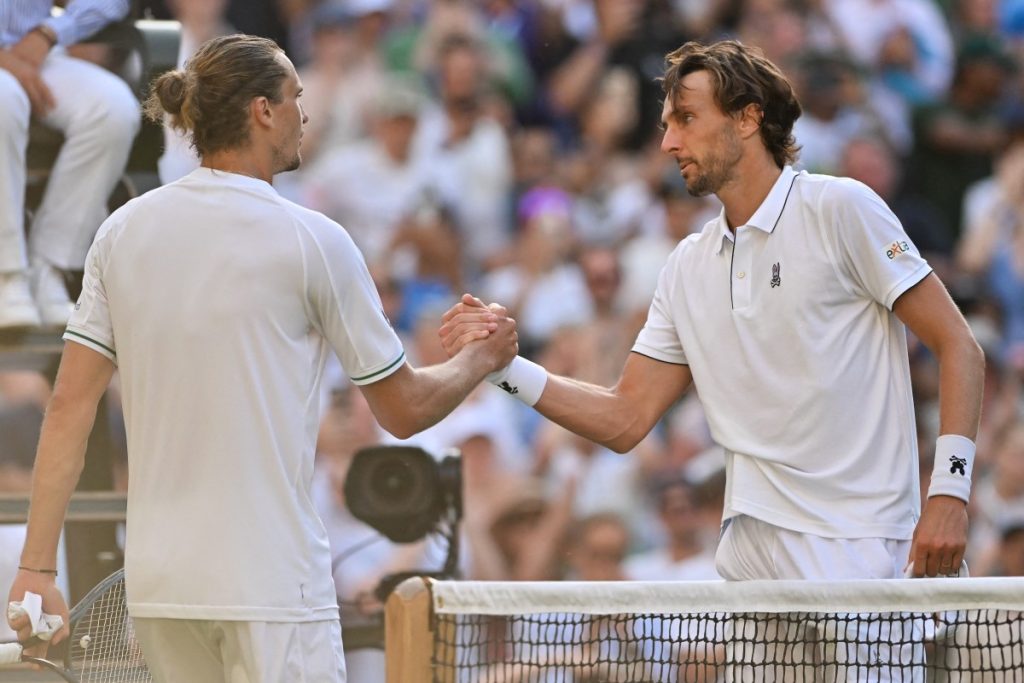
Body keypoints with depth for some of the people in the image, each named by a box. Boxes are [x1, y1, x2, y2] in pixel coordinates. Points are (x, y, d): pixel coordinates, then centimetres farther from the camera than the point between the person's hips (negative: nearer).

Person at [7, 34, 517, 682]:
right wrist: (483, 357, 19)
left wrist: (37, 566, 2)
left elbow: (70, 405, 1)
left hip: (156, 581, 5)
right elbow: (405, 410, 0)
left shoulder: (124, 230, 5)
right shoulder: (312, 240, -7)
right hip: (271, 579, -5)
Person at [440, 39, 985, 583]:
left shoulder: (841, 209, -4)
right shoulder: (688, 267, 14)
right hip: (749, 551, 6)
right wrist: (505, 365, 1)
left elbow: (959, 347, -5)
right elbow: (626, 420, 14)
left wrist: (948, 493, -15)